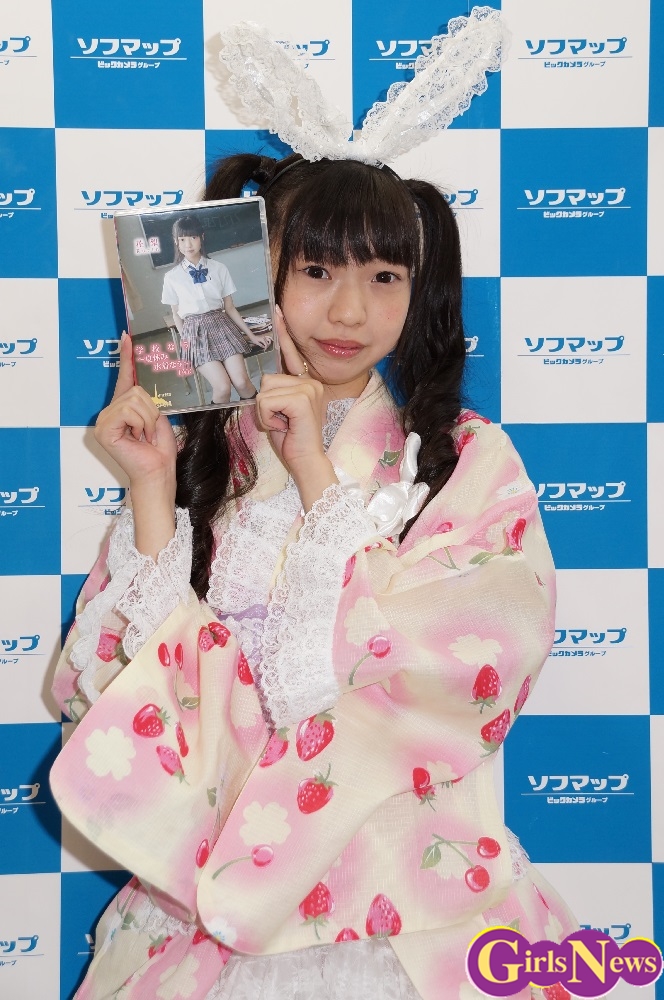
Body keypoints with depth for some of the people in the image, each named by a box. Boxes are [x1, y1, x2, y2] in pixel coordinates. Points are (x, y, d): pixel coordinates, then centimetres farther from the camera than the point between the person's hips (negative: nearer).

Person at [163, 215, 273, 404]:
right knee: (223, 388, -20)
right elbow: (176, 314, 10)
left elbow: (229, 307, 8)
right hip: (195, 332, -1)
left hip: (221, 325, 1)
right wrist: (185, 341, -1)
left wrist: (252, 336, 6)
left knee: (242, 383, -19)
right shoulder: (172, 277, 2)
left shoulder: (219, 268, 3)